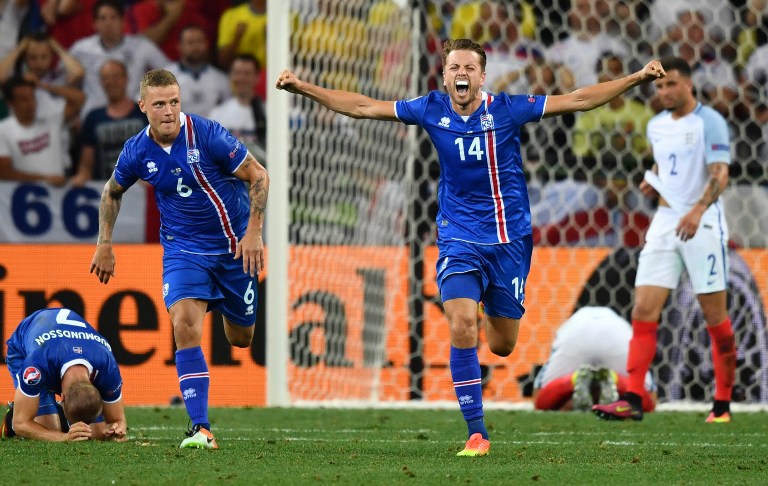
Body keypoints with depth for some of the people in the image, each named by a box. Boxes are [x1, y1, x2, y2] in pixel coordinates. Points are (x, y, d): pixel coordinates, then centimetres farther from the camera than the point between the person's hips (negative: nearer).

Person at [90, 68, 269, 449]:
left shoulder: (206, 135, -20)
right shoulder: (137, 153, -9)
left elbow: (258, 175, -11)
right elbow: (112, 192, 13)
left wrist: (254, 232, -16)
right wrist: (104, 245, 13)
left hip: (234, 246, -1)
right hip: (183, 249, 1)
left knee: (240, 339, 10)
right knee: (185, 324, -23)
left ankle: (226, 306, 51)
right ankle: (200, 429, -23)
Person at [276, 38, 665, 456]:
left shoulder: (507, 109, -9)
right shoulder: (432, 110, -4)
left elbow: (578, 100, -7)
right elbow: (363, 107, 1)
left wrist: (637, 79, -13)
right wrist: (303, 88, -1)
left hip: (509, 239, 0)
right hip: (458, 239, 0)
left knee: (502, 345, 7)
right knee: (462, 325, -21)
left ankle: (495, 315, 47)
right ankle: (476, 433, -14)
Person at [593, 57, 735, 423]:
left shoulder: (709, 122, -9)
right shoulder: (656, 126, 12)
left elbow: (720, 174, -20)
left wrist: (698, 210, -36)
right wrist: (652, 184, 8)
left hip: (702, 225, -6)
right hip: (665, 224, 6)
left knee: (715, 317, 0)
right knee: (643, 312, -5)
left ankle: (722, 405, 10)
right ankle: (632, 401, -9)